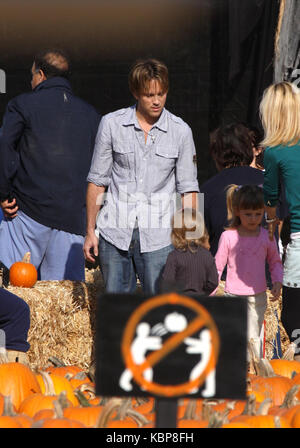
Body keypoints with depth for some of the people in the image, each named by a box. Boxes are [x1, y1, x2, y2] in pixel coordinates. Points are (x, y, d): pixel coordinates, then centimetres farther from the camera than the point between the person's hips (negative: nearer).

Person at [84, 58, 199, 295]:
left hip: (158, 236, -1)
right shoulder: (111, 124, 2)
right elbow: (97, 180, 8)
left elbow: (188, 188, 5)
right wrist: (90, 231, 7)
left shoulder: (180, 131, 1)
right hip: (114, 231, 1)